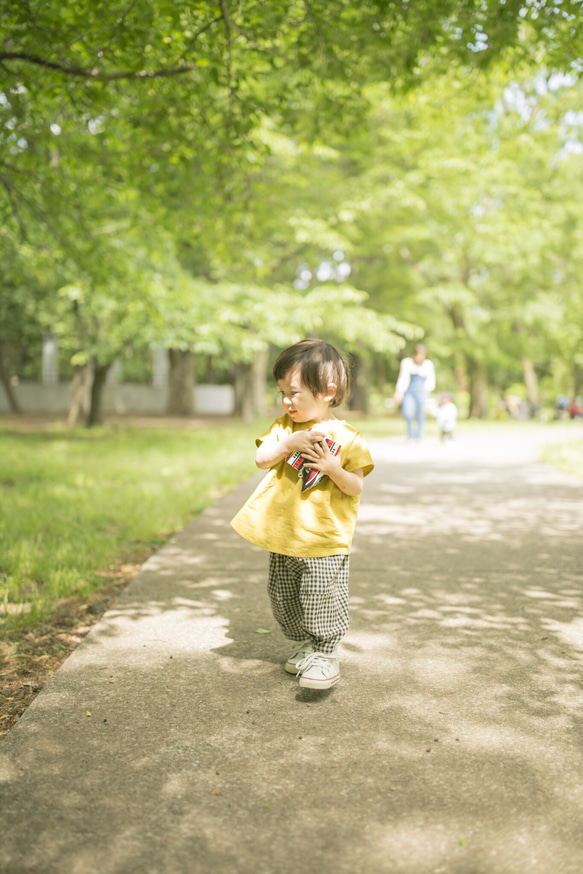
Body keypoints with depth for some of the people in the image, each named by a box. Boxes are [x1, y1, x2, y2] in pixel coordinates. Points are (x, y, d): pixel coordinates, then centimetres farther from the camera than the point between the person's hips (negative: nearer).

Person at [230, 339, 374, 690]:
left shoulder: (345, 437, -8)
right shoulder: (284, 426, 5)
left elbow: (356, 487, -8)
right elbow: (261, 459, -6)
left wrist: (333, 468, -26)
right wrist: (287, 443, -21)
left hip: (325, 541, -5)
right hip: (284, 534, 6)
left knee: (322, 601, -1)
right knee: (284, 598, 16)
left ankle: (326, 654, 18)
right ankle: (304, 646, 35)